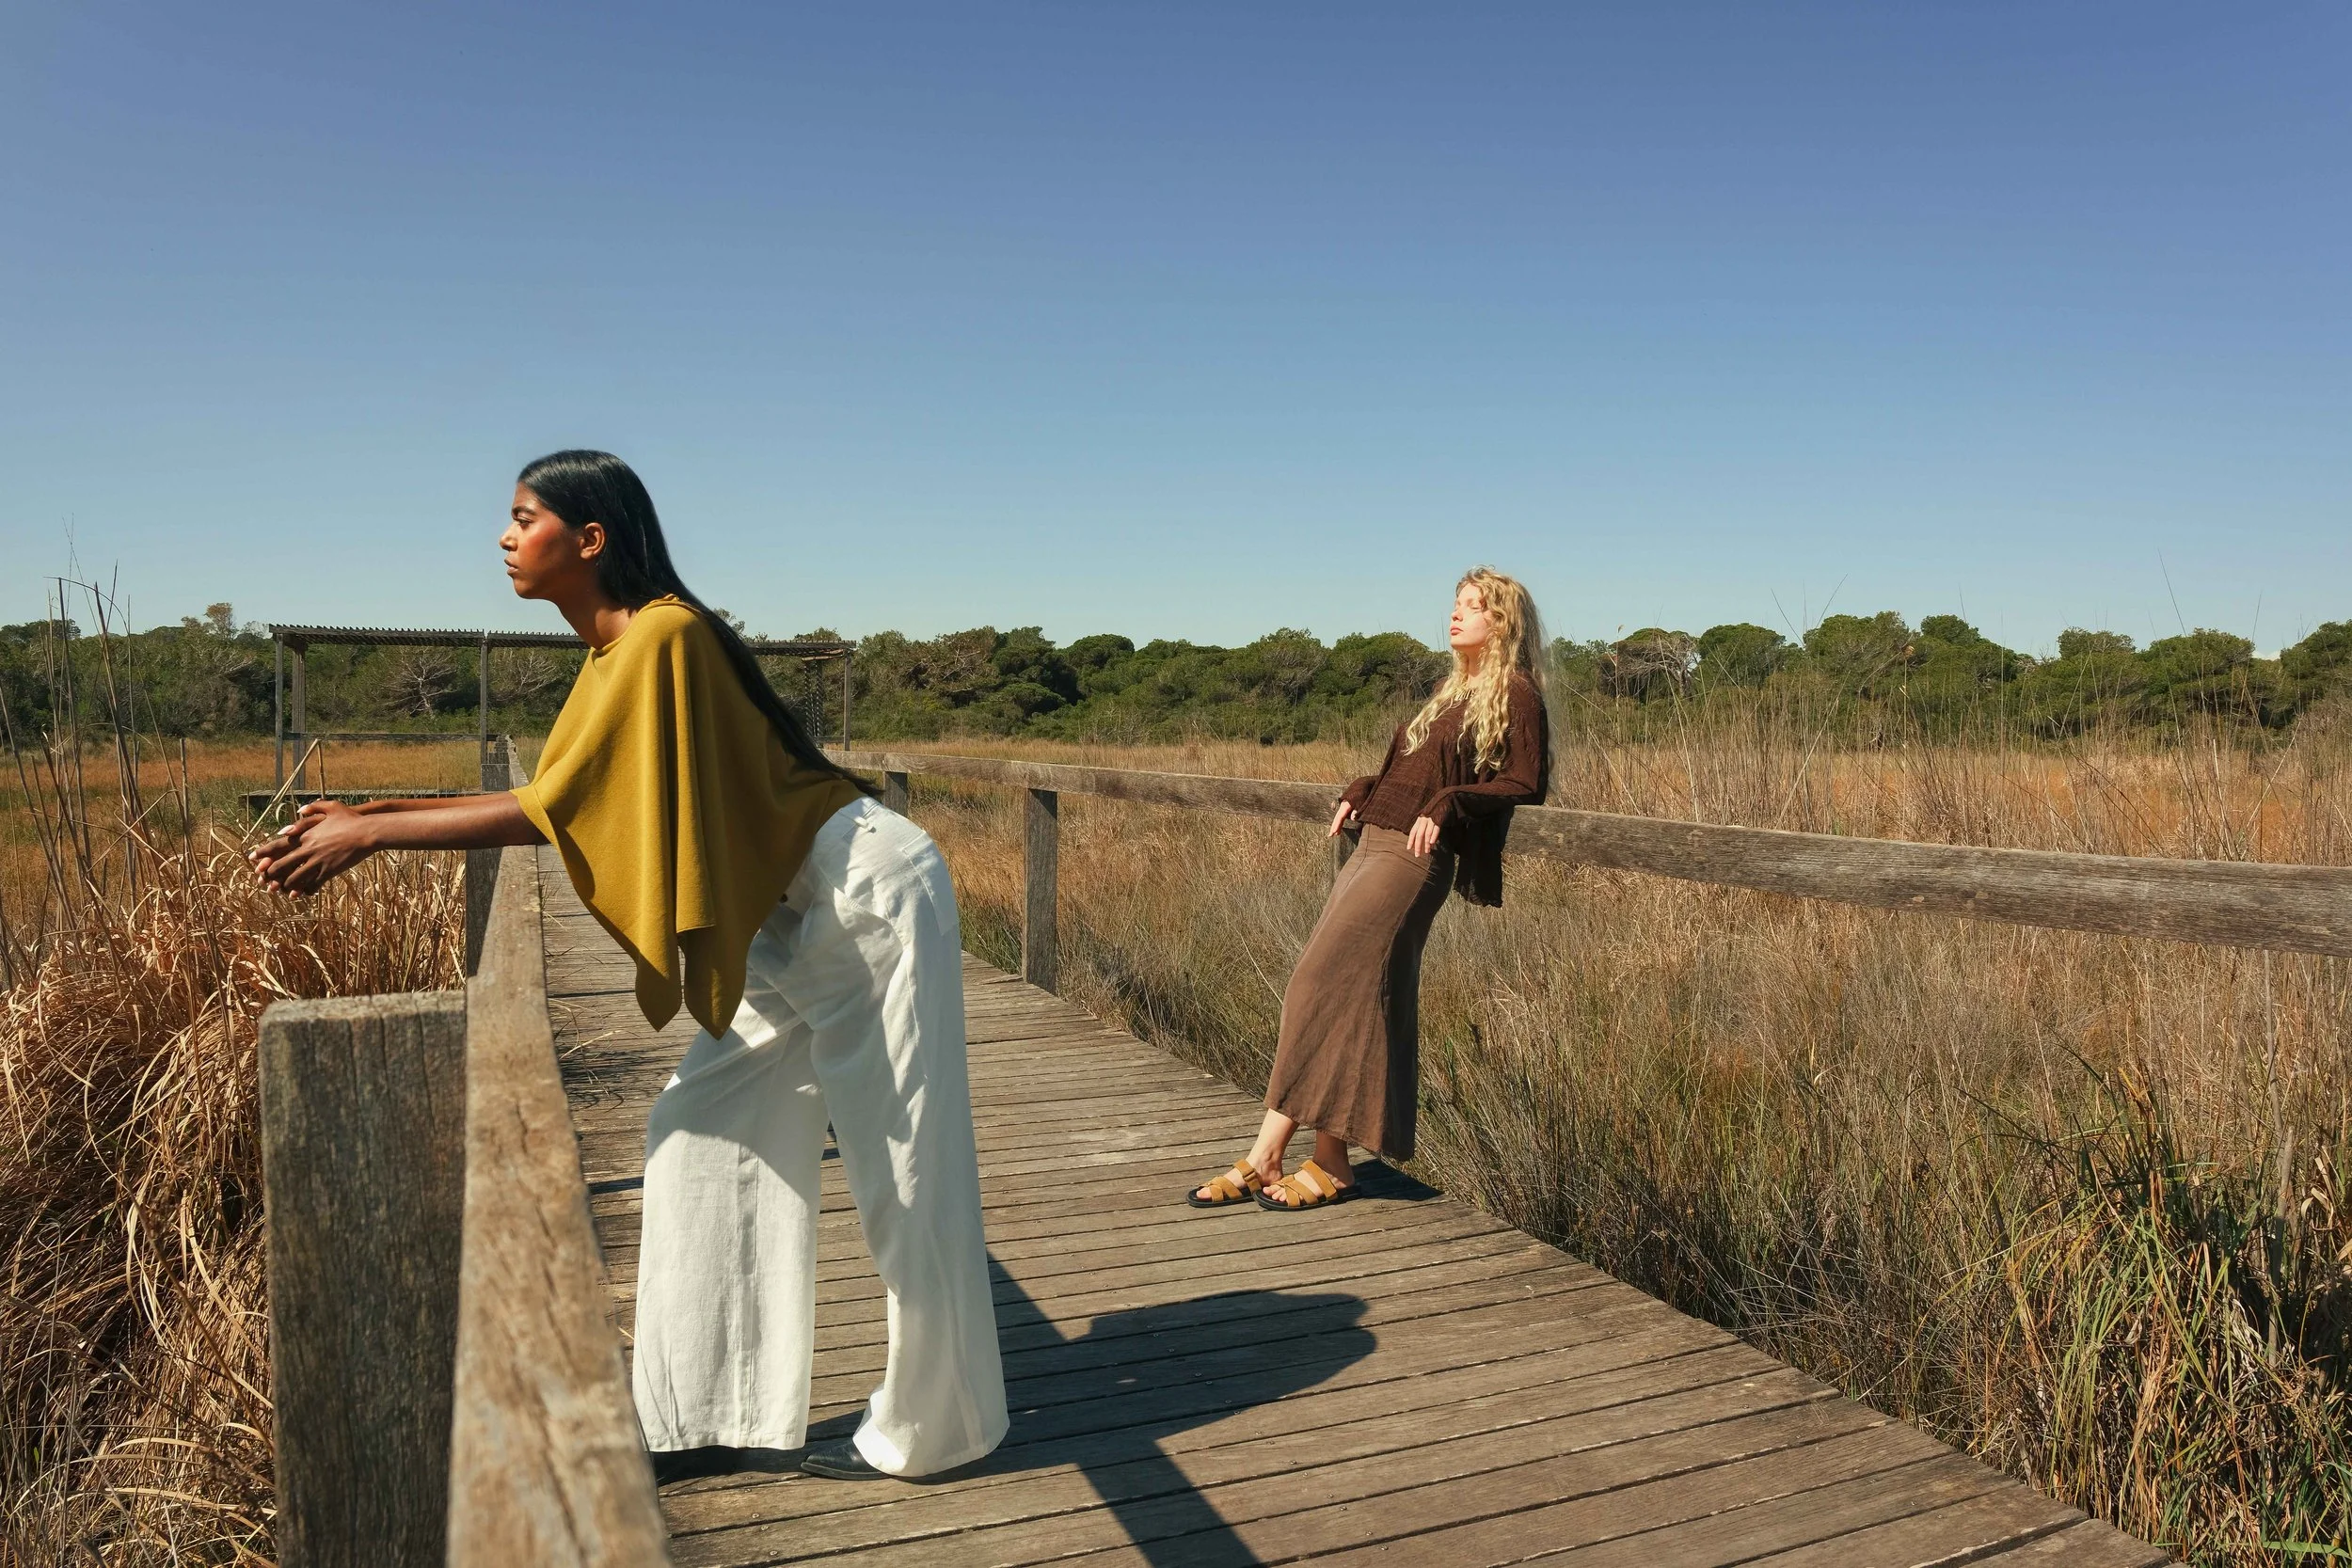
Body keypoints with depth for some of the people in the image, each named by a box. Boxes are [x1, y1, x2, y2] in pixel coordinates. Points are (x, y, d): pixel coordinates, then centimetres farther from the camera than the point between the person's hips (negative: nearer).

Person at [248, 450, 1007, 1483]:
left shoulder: (660, 635, -21)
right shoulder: (612, 651, 9)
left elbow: (552, 812, -24)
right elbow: (552, 802, 7)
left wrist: (372, 836, -16)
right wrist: (364, 816, 5)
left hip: (865, 901, -10)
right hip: (792, 920, 10)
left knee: (899, 1166, 1)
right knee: (702, 1134, 11)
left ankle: (928, 1429, 17)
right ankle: (700, 1422, 23)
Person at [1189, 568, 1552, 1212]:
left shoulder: (1516, 694, -1)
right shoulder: (1454, 692, 24)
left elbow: (1527, 783, -10)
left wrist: (1447, 807, -20)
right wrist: (1363, 792, 12)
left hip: (1414, 858, -8)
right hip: (1371, 845, 8)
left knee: (1323, 985, -14)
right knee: (1356, 997, 3)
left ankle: (1264, 1159, -8)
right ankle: (1331, 1165, 6)